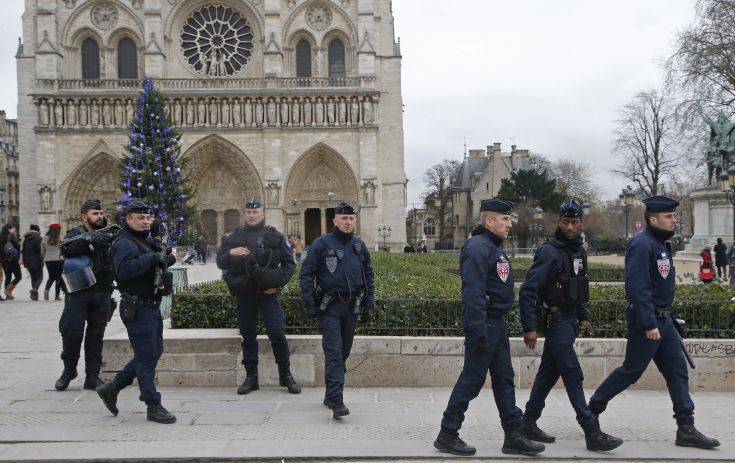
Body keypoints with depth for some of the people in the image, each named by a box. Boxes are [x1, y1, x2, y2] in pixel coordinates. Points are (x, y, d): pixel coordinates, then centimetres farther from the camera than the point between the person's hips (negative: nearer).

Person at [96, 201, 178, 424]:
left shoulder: (148, 242, 17)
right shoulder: (125, 243, -13)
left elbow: (151, 269, 28)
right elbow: (124, 270, -30)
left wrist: (165, 259, 6)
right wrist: (152, 259, -30)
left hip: (152, 307, 10)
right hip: (137, 309, -10)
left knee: (153, 353, 16)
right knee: (147, 356, -4)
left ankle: (111, 388, 26)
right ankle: (153, 406, 4)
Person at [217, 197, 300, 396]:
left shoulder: (275, 236, 5)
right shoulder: (234, 236, 10)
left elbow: (289, 263, 4)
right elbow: (220, 262, 10)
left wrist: (278, 284, -9)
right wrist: (230, 253, -12)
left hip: (268, 292, -2)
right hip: (244, 295, 2)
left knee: (277, 334, -4)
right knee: (248, 336, 9)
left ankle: (286, 375, 10)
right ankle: (251, 377, 19)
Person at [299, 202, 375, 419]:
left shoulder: (359, 246, 11)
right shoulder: (321, 244, -4)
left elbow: (369, 275, 18)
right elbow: (306, 274, -3)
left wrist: (369, 303, 11)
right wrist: (310, 304, -10)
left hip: (352, 307, 5)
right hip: (329, 308, -5)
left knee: (344, 352, 11)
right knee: (334, 353, -12)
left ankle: (331, 395, 25)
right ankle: (336, 401, -14)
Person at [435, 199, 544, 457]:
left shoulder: (495, 248, 17)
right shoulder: (477, 247, -16)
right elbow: (472, 294, -23)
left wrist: (498, 325, 20)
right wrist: (478, 333, -26)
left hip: (498, 323, 10)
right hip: (483, 324, -10)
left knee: (504, 379, 12)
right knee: (472, 380, -3)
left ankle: (514, 437, 19)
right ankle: (447, 435, 9)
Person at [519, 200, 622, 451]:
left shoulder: (578, 250, 11)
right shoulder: (549, 251, -15)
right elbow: (528, 291, -19)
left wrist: (583, 316, 21)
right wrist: (529, 327, -22)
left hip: (569, 320, 8)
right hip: (555, 321, -8)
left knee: (548, 373, 13)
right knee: (573, 376, -6)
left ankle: (528, 423, 23)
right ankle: (592, 433, -2)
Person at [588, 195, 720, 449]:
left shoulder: (662, 244, 14)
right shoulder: (641, 245, -18)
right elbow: (637, 288, -25)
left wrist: (668, 316, 19)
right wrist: (649, 324, -26)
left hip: (663, 321, 9)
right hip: (647, 321, -9)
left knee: (677, 371, 8)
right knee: (631, 371, 2)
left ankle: (686, 428, 13)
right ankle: (592, 409, 18)